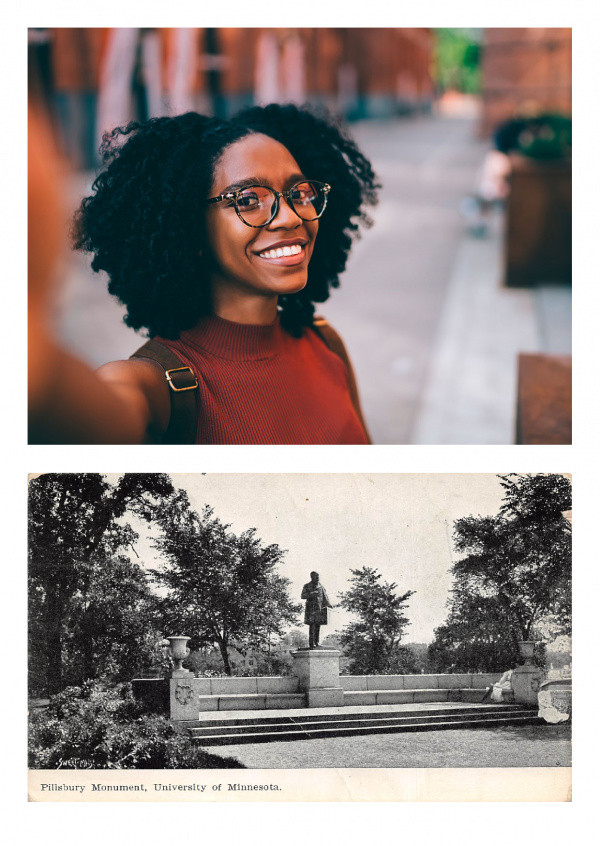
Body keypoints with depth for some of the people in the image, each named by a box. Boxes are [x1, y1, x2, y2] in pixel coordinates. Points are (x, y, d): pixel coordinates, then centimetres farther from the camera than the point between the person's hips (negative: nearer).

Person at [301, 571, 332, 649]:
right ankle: (311, 644, -9)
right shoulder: (307, 586, 3)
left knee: (318, 625, 5)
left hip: (320, 608, 4)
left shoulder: (320, 586, 12)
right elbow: (302, 596, -3)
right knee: (312, 626, -10)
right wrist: (311, 594, -18)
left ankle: (316, 642, 14)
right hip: (311, 608, -4)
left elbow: (325, 595, 14)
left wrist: (328, 604, 2)